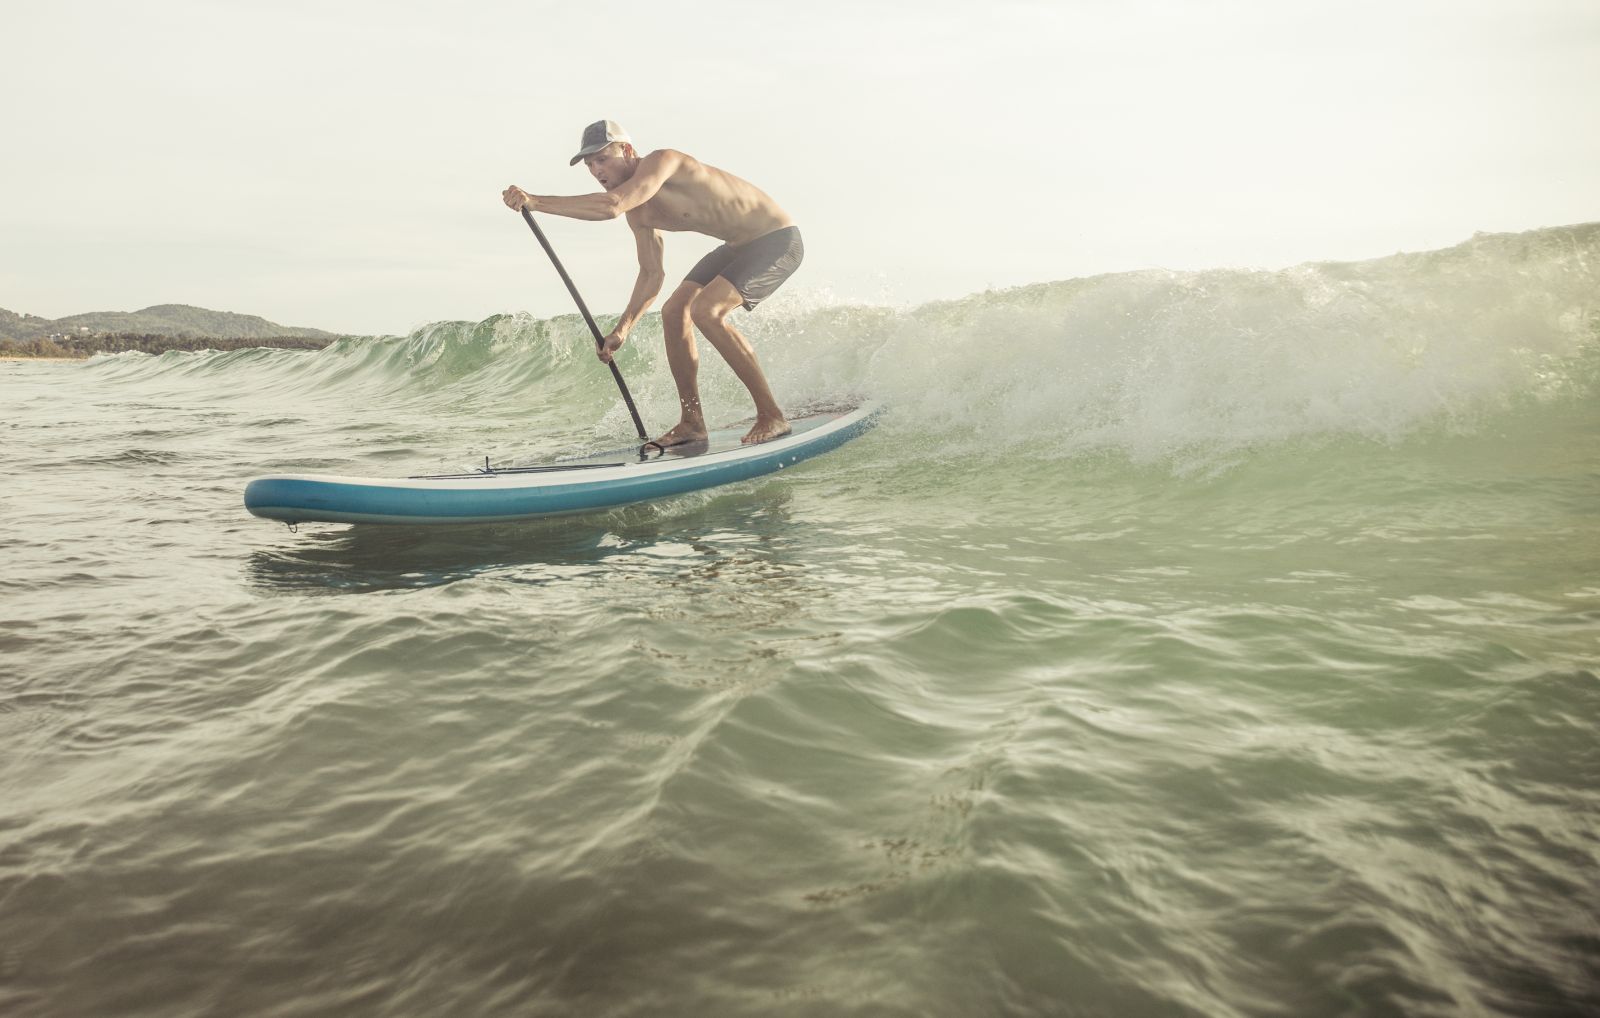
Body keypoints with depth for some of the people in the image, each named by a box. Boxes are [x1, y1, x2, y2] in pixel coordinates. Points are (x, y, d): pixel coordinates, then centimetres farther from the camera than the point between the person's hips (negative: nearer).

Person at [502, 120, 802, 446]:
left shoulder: (661, 161, -23)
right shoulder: (638, 212, 5)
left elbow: (611, 205, -38)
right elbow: (652, 274, 10)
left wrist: (535, 201, -36)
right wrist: (623, 328, 1)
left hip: (777, 240, -9)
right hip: (739, 247, 10)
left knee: (706, 310, -25)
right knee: (673, 311, 1)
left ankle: (772, 416, -18)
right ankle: (692, 422, 7)